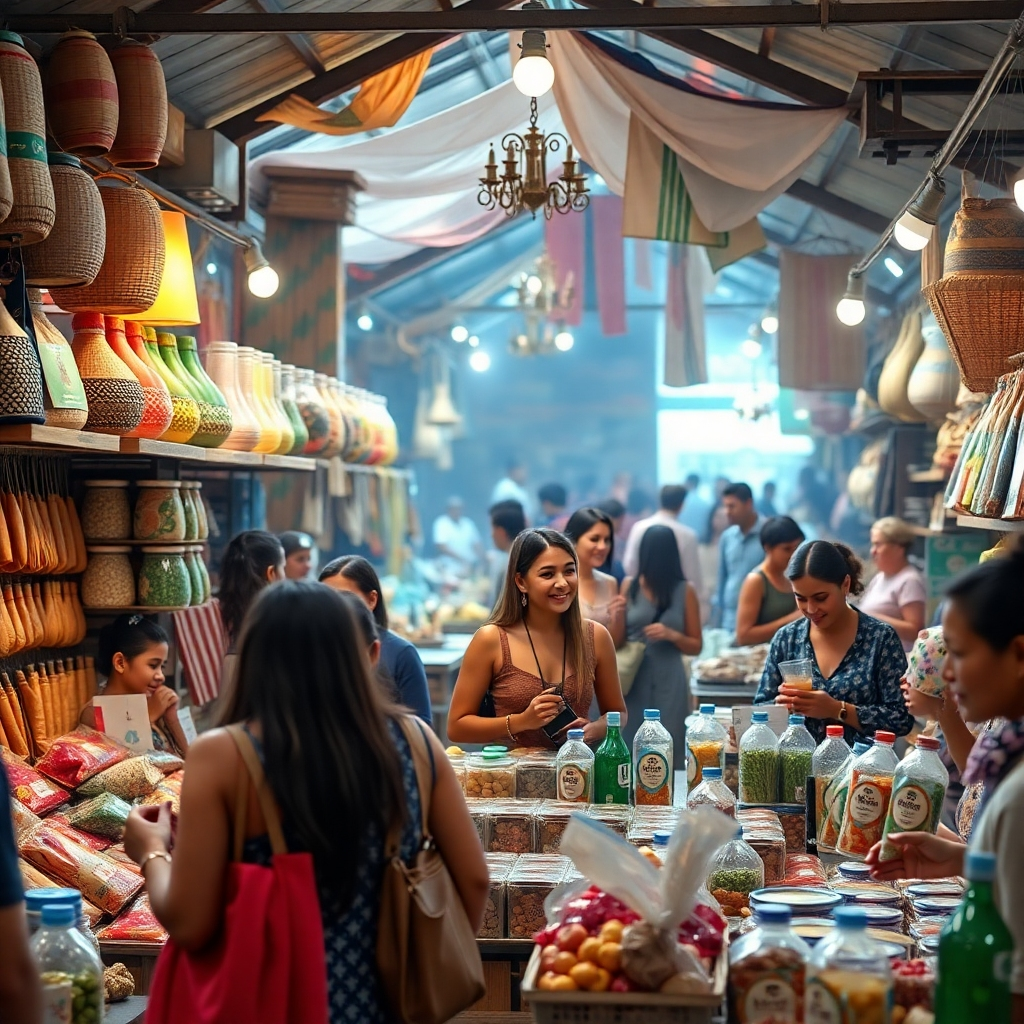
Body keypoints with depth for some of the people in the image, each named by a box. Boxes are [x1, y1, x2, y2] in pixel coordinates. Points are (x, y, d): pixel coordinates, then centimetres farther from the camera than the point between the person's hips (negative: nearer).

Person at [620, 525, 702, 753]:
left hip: (669, 684, -1)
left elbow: (696, 646, 8)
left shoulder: (684, 591, 3)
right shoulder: (629, 586, 6)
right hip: (633, 681, 1)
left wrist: (671, 635, -10)